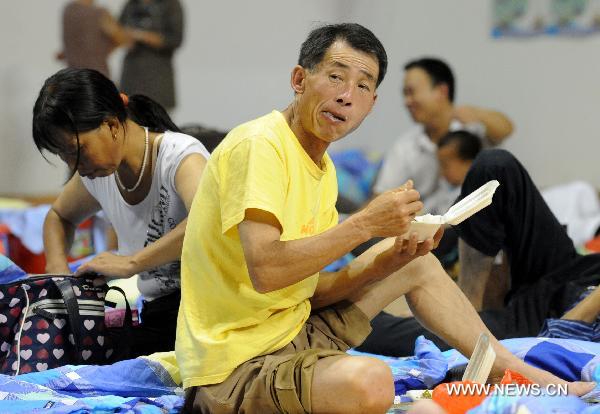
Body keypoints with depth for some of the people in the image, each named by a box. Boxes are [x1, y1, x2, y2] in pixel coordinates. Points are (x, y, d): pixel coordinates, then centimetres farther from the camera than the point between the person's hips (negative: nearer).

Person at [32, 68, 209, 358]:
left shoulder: (180, 155, -15)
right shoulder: (96, 173, 9)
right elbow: (59, 217, 33)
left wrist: (130, 263, -30)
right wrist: (57, 268, 11)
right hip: (155, 318, 7)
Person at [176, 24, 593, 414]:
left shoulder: (321, 167, 13)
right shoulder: (259, 145, -17)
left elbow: (311, 289, 8)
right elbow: (265, 271, -30)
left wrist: (392, 259, -6)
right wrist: (364, 224, -25)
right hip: (237, 366, -10)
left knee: (418, 263, 20)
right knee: (368, 380, -38)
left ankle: (516, 371, 28)